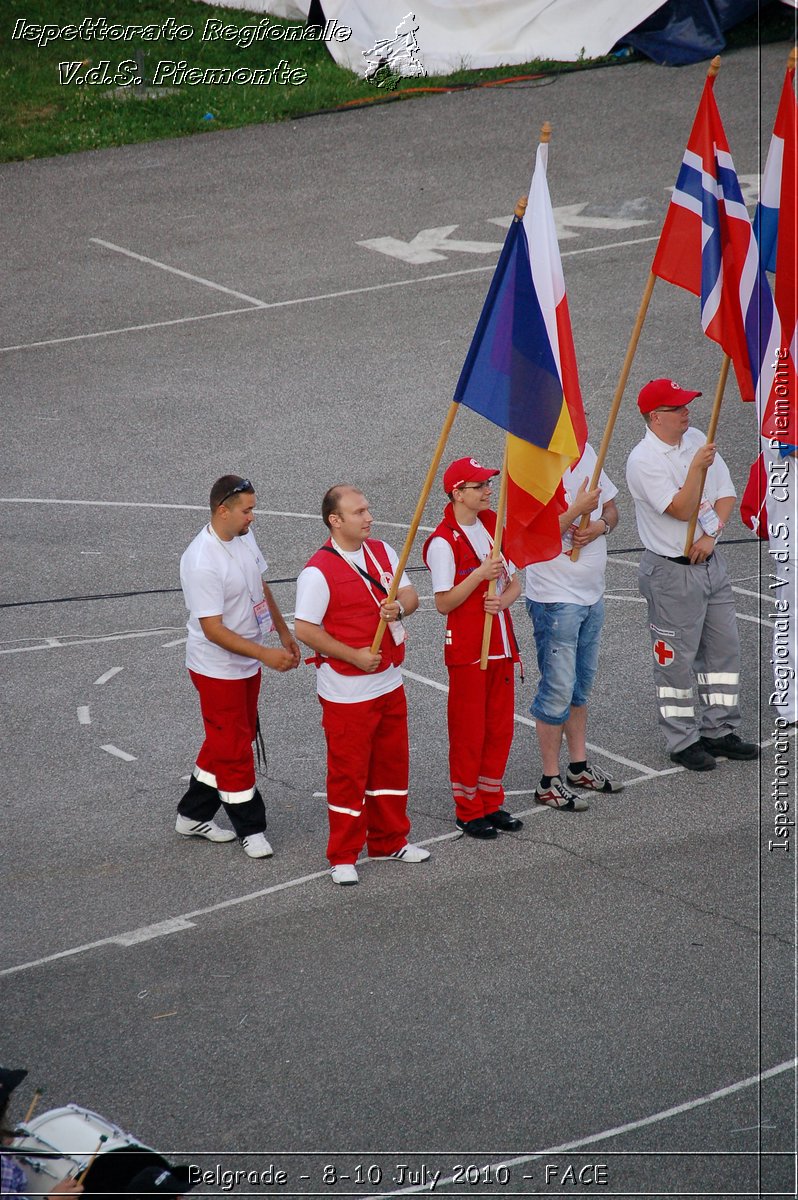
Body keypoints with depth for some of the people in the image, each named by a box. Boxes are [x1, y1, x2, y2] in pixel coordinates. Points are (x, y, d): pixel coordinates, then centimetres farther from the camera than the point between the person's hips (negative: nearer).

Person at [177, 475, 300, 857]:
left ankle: (193, 815, 32)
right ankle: (250, 829, 14)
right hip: (218, 670, -9)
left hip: (246, 663, 9)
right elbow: (213, 629, -28)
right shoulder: (201, 563, -29)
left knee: (225, 743, 18)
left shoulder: (244, 537, 0)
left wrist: (283, 633, 16)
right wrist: (265, 654, -31)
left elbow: (261, 586, 16)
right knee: (233, 747, 2)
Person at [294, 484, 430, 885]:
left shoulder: (382, 552, 5)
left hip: (390, 684, 7)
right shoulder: (319, 571, -18)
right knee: (348, 772, 1)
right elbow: (305, 629, -18)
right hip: (346, 693, -7)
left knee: (392, 763, 16)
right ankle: (343, 857, 11)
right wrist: (353, 655, -19)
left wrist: (399, 607, -16)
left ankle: (390, 840, 32)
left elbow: (410, 595, 8)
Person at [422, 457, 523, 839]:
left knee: (500, 727, 12)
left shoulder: (493, 525, 6)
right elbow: (443, 603, -16)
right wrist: (479, 575, -26)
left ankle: (491, 803, 25)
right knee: (468, 732, 2)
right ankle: (468, 810, 13)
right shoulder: (443, 542, -15)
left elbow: (514, 583, 12)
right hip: (466, 648, -7)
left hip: (501, 645, 7)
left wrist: (503, 599, -11)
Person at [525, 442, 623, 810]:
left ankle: (579, 767, 32)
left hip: (591, 593, 8)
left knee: (581, 685, 19)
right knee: (558, 690, -3)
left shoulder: (586, 453, 5)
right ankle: (549, 783, 7)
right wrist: (578, 509, -26)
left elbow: (611, 508, 15)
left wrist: (601, 525, -7)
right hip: (555, 598, -8)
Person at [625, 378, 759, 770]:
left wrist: (710, 535, -9)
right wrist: (696, 468, -32)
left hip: (710, 560, 7)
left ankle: (719, 731, 23)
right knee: (677, 659, 0)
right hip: (672, 571, -7)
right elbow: (682, 510, -21)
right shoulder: (643, 460, -15)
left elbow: (726, 496, 6)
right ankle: (682, 742, 10)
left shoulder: (698, 441, 6)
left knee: (724, 648, 12)